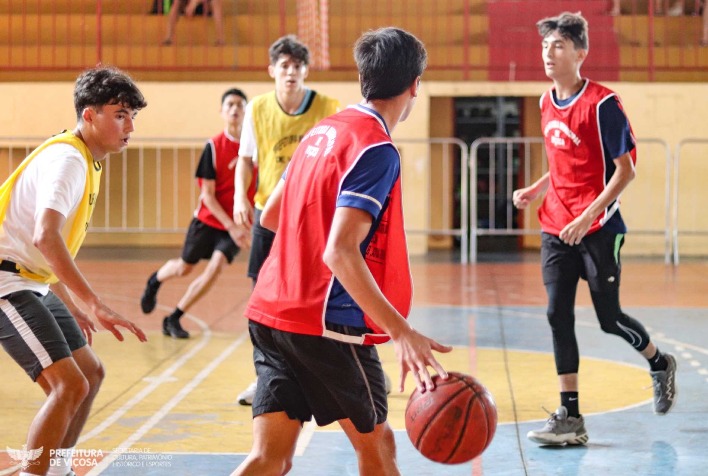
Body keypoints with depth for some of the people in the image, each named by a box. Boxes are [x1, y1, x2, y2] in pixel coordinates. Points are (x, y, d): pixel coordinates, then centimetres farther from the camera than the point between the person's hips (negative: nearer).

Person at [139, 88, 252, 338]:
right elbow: (208, 194, -11)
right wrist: (231, 227, -19)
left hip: (236, 224, 0)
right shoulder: (214, 146, -12)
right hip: (208, 219, 0)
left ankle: (174, 318, -4)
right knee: (183, 268, 14)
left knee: (216, 266, -19)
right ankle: (155, 281, 51)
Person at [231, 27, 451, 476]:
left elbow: (270, 216, 22)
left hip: (272, 312, 8)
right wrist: (401, 331, -29)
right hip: (326, 322, -7)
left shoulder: (322, 132, 12)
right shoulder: (376, 150, -14)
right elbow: (340, 253, -24)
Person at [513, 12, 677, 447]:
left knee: (609, 318, 3)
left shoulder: (601, 103, -14)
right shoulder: (547, 103, 9)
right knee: (559, 316, -3)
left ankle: (660, 364, 34)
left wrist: (588, 217, -21)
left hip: (598, 229, -6)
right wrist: (535, 191, 7)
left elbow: (625, 169, -14)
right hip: (556, 229, 6)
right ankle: (571, 418, -1)